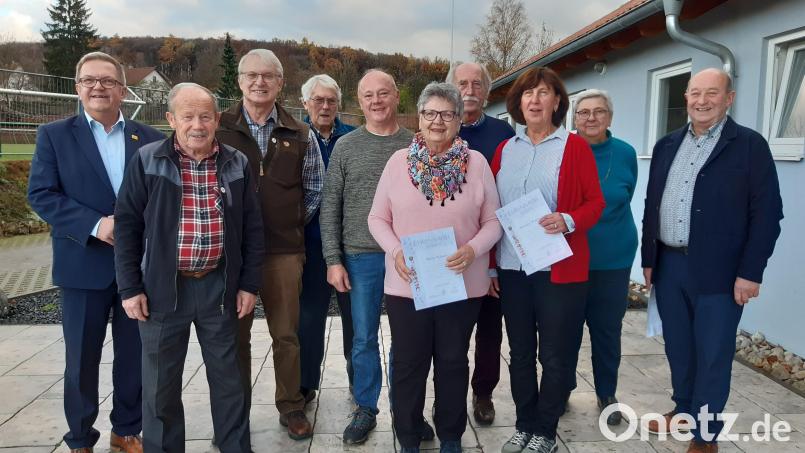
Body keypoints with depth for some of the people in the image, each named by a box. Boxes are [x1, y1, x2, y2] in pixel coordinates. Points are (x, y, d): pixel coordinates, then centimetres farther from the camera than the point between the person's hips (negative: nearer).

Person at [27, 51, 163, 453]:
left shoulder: (149, 138, 5)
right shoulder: (54, 135, 1)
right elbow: (40, 194, -6)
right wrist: (95, 225, -18)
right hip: (84, 265, -1)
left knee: (134, 354, 12)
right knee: (82, 357, 10)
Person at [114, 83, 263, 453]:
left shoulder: (236, 164, 2)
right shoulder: (147, 161, -4)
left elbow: (252, 227, 5)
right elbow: (127, 225, -2)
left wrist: (249, 283, 2)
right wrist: (130, 287, -6)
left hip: (219, 285, 2)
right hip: (162, 287, -1)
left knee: (228, 377, 13)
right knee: (160, 383, 11)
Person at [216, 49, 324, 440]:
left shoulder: (300, 135, 5)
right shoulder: (218, 128, 1)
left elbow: (314, 189, 13)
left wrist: (295, 222, 5)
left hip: (284, 250, 1)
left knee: (286, 334, 8)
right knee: (235, 334, 10)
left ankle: (291, 407, 25)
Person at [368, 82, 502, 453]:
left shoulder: (476, 162, -1)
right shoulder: (399, 161, 0)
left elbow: (493, 221, 1)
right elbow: (378, 219, 3)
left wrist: (472, 250, -17)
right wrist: (396, 252, -14)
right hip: (406, 283, 0)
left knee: (453, 361, 14)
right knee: (407, 364, 10)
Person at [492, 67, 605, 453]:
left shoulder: (575, 147, -1)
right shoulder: (504, 150, 9)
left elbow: (595, 202, -3)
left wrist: (568, 221, -24)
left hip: (560, 269, -3)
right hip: (511, 268, 4)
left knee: (556, 356, 5)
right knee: (520, 353, 13)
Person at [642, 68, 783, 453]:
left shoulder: (750, 145, -5)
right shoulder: (666, 146, 10)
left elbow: (767, 213, -8)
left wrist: (750, 272, -14)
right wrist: (648, 258, 10)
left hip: (718, 272, -5)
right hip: (668, 266, 5)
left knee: (712, 355, 5)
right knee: (678, 347, 16)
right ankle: (683, 411, 36)